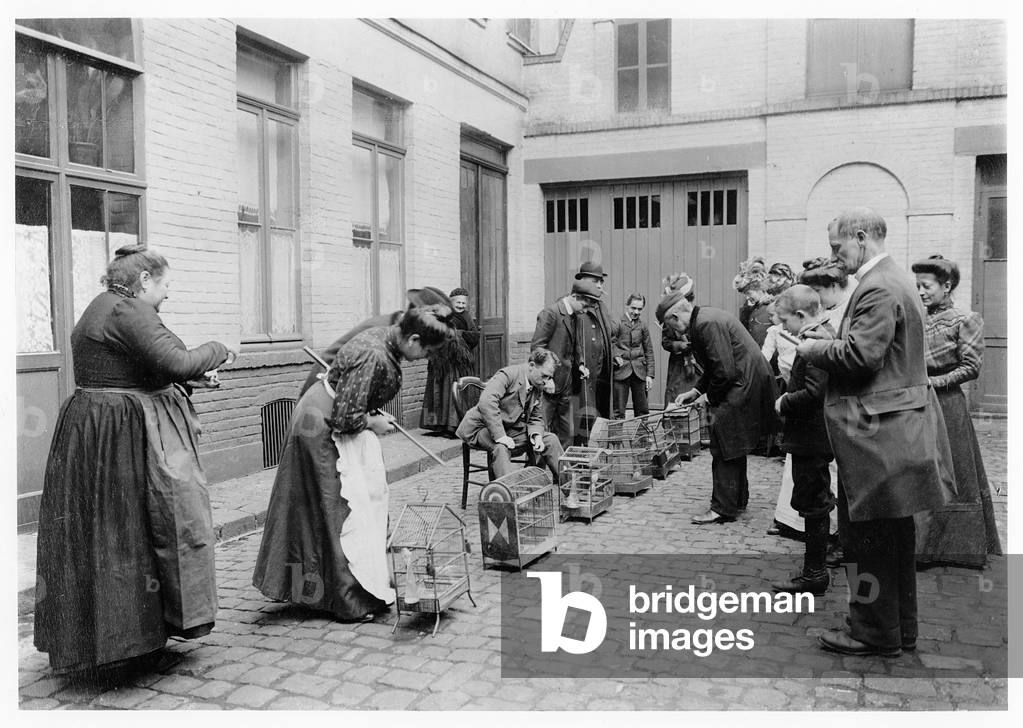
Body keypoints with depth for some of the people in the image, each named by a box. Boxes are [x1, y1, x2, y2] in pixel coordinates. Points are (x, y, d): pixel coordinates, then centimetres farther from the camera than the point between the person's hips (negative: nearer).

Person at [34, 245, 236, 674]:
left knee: (98, 530, 15)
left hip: (95, 429, 11)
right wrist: (218, 351, -7)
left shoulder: (99, 309, 18)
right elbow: (176, 362, -24)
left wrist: (194, 377, 16)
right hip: (129, 439, -11)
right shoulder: (128, 310, -15)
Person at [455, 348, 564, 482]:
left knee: (550, 440, -4)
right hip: (483, 426, -7)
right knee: (501, 448, -38)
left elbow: (536, 418, 10)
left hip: (512, 429, 8)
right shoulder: (507, 375, -22)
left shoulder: (538, 387, 4)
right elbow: (486, 402, -36)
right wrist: (500, 436, -39)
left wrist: (536, 435, -14)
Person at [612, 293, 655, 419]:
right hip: (621, 370, -3)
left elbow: (649, 352, 13)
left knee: (642, 411, 5)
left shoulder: (642, 326, 10)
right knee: (619, 411, -2)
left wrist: (650, 375, 7)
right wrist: (615, 355, -19)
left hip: (639, 372, 3)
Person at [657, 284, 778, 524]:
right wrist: (696, 391, 8)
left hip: (743, 385, -11)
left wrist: (712, 399, -10)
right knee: (734, 446, 19)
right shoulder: (703, 318, 11)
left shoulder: (707, 323, -22)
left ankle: (723, 509, -1)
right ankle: (737, 499, 31)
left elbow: (725, 370, -24)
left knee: (725, 448, -6)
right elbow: (714, 367, 18)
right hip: (744, 383, 11)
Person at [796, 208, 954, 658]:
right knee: (894, 536, 18)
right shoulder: (896, 280, 15)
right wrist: (832, 337, 10)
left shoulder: (878, 288, -18)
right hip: (895, 427, 11)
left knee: (868, 539, 1)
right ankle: (901, 628, 30)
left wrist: (813, 349, -10)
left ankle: (875, 634, 13)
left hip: (877, 432, -11)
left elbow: (860, 355, -24)